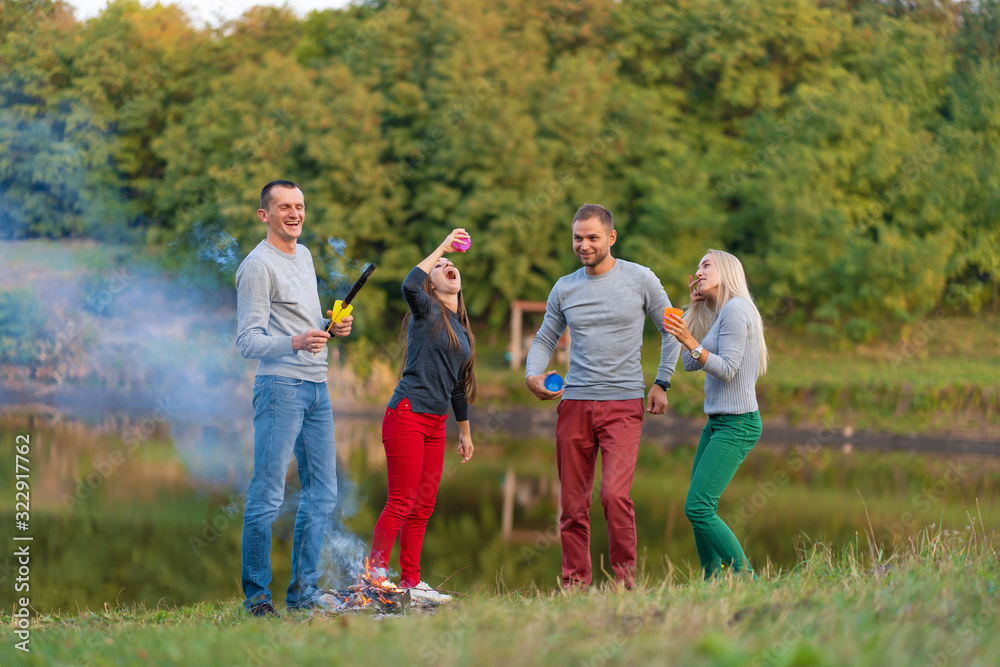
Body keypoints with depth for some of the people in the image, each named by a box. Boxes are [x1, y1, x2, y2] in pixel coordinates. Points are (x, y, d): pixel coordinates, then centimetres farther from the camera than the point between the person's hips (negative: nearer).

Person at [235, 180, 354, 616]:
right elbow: (248, 342, -14)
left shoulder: (304, 256, 19)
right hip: (280, 387, -9)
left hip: (317, 386, 9)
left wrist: (332, 327, 8)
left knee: (322, 495, 10)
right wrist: (296, 343, -29)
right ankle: (256, 596, -3)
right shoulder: (258, 265, -8)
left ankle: (303, 592, 16)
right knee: (267, 497, -9)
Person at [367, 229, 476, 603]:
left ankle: (410, 582, 14)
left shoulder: (462, 328, 18)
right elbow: (409, 285, -27)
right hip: (407, 414, -8)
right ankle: (375, 576, -8)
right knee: (402, 502, -11)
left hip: (435, 423, 8)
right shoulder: (427, 311, -3)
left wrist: (465, 431, 27)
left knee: (424, 506, 9)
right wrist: (442, 247, -17)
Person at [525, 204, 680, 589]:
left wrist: (661, 383, 5)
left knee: (614, 494, -19)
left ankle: (625, 577, -5)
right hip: (574, 403, 3)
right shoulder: (564, 289, 11)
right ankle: (575, 583, 11)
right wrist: (532, 375, 0)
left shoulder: (640, 280, 3)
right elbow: (545, 339, 20)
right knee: (573, 502, 3)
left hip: (623, 404, -3)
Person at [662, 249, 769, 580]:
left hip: (736, 425, -10)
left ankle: (746, 577, -14)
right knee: (699, 508, 7)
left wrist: (691, 342, -26)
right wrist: (693, 308, 17)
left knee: (698, 507, -17)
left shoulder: (736, 309, -12)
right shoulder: (721, 313, 18)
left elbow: (727, 370, -18)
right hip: (717, 422, 10)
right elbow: (690, 364, 18)